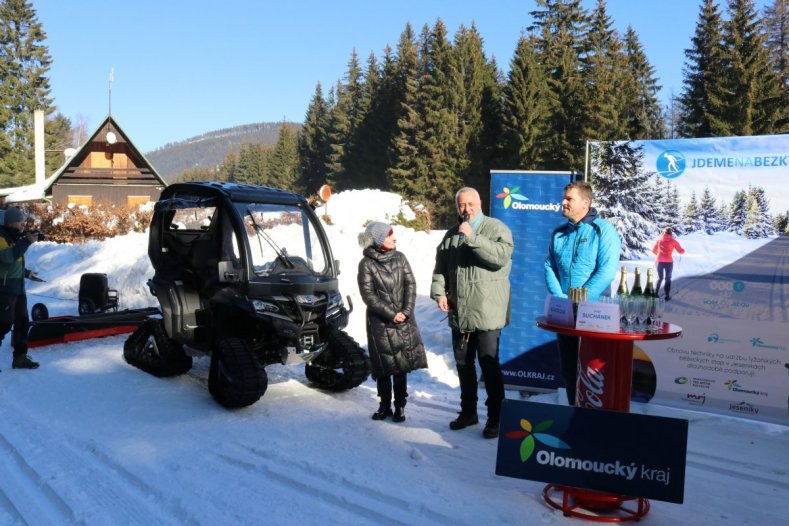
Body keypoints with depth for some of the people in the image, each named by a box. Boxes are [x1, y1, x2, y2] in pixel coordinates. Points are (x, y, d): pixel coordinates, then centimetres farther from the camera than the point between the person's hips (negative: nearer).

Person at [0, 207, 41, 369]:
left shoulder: (15, 237, 17)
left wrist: (26, 273, 22)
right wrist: (27, 242, -25)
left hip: (18, 287, 10)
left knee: (22, 322, 12)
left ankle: (20, 357, 19)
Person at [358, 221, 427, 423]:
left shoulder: (399, 257, 5)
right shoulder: (366, 264, -5)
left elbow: (410, 285, 2)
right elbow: (368, 295, -9)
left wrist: (406, 311, -10)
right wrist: (391, 314, -13)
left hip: (404, 321, 3)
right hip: (380, 323, -2)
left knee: (402, 365, 4)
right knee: (383, 367, 4)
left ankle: (400, 405, 14)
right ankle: (385, 405, 18)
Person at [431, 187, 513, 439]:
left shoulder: (496, 228, -5)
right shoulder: (452, 234, 14)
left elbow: (501, 256, -22)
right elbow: (440, 267, 17)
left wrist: (472, 237, -26)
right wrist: (439, 292, 2)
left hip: (487, 313, -6)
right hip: (459, 313, 6)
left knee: (489, 364, -2)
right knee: (463, 364, 15)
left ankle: (495, 416, 11)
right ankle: (468, 411, 30)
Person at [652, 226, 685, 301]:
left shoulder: (659, 240, 3)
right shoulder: (673, 241, -3)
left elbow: (654, 250, 12)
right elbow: (681, 251, -1)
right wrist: (683, 250, 22)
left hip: (659, 261, 2)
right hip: (669, 262, -2)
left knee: (660, 278, 18)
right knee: (668, 279, 11)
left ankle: (656, 293, 12)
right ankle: (667, 295, 8)